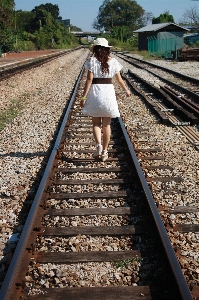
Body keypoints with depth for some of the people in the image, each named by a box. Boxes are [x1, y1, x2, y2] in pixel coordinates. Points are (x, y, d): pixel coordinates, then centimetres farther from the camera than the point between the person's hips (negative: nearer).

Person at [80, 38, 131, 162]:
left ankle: (98, 145, -11)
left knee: (96, 123, 10)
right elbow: (119, 79, 8)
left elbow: (89, 79, -11)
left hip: (95, 91, -2)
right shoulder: (113, 61, 2)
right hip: (108, 91, 2)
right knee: (106, 124, 8)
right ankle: (105, 151, 13)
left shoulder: (92, 60, -5)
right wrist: (127, 90, 24)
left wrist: (84, 96, -8)